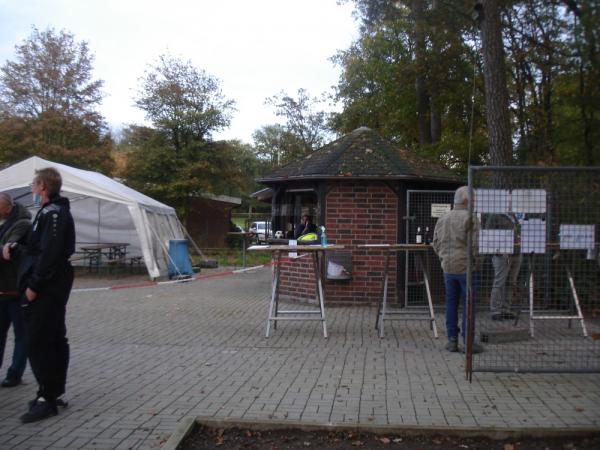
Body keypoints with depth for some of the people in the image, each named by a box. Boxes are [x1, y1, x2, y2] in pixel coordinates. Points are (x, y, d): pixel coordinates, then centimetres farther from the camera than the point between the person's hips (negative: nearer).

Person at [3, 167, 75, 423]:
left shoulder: (53, 213, -14)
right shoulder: (51, 212, 18)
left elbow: (50, 253, -22)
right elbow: (36, 249, 20)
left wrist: (34, 285, -20)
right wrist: (14, 250, 7)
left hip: (46, 290, -10)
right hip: (51, 289, 10)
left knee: (37, 343, -8)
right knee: (55, 340, 13)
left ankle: (47, 398, -3)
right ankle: (54, 393, 22)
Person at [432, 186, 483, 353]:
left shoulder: (442, 219, 9)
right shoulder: (469, 218, -12)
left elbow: (436, 245, 13)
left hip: (448, 269, 6)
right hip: (466, 267, -6)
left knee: (451, 303, 10)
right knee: (468, 304, 1)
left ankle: (452, 340, 13)